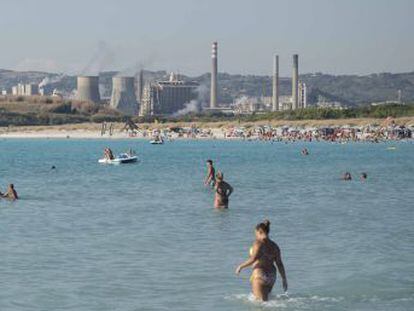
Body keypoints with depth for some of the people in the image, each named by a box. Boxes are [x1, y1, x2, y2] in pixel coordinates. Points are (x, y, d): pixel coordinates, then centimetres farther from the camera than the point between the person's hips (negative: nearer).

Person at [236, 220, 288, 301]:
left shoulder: (258, 243, -9)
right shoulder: (274, 246, 10)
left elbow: (253, 259, -19)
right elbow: (279, 264, 10)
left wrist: (241, 266, -7)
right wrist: (284, 279, 14)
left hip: (260, 274, -7)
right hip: (271, 276, 7)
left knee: (261, 301, -9)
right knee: (265, 299, 21)